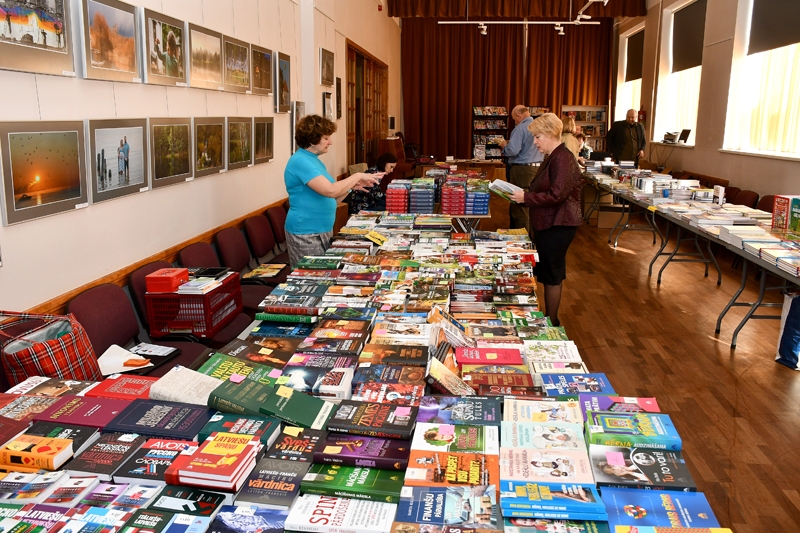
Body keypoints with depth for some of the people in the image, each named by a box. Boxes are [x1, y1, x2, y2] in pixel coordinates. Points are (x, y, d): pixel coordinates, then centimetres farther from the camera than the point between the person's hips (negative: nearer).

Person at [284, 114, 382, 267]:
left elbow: (329, 199, 14)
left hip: (323, 231, 9)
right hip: (306, 234, -9)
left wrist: (352, 186, 0)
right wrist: (357, 176, -16)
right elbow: (330, 191, -27)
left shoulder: (314, 161, 14)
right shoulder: (300, 161, -16)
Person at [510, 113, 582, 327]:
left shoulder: (563, 159, -19)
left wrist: (526, 198, -19)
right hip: (547, 224, 10)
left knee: (551, 275, 0)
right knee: (547, 273, 16)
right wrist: (523, 194, 6)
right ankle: (549, 318, 28)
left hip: (558, 226, -10)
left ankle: (551, 323, 13)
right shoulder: (552, 158, 13)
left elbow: (556, 195, -26)